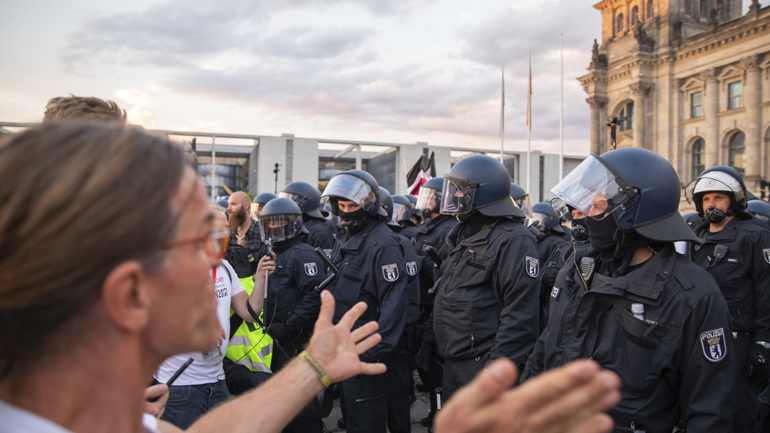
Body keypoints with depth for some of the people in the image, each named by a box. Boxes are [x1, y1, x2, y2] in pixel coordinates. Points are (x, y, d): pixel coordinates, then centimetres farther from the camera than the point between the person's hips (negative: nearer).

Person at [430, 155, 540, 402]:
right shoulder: (463, 235, 14)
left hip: (483, 362, -9)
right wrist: (431, 342, 21)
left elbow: (520, 314, -22)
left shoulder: (514, 240, -16)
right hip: (452, 363, 9)